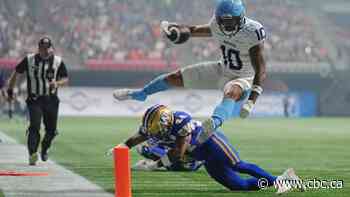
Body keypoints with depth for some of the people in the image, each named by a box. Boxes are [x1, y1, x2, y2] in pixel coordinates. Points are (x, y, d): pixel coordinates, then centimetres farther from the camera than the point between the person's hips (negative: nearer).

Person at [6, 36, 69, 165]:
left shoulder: (58, 61, 0)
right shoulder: (29, 60, -2)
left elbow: (65, 79, 4)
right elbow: (16, 72, 10)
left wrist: (57, 83, -18)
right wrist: (10, 89, 11)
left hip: (51, 100, 2)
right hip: (34, 100, -2)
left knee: (51, 130, 7)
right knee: (34, 126, -17)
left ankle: (45, 148, 36)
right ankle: (32, 154, -16)